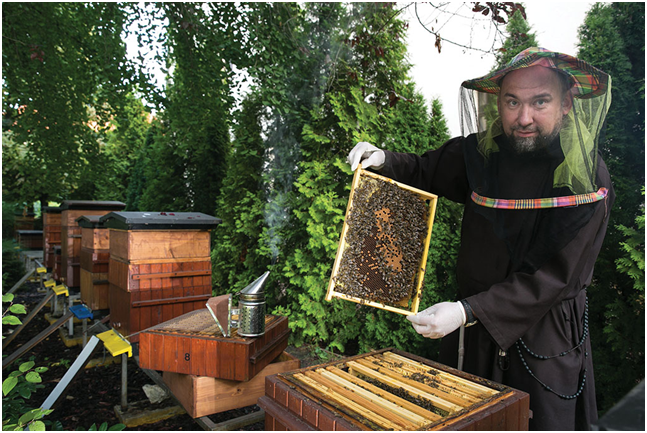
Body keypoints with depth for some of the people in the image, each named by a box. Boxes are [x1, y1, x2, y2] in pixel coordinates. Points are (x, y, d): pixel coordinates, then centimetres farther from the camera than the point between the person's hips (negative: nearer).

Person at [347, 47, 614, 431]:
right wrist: (384, 161, -13)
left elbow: (556, 277, -22)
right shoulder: (481, 153, -8)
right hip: (475, 326, 4)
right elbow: (426, 171, 8)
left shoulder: (588, 179, -18)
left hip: (545, 336, -3)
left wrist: (467, 312, -30)